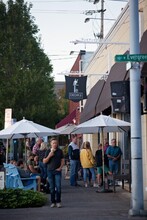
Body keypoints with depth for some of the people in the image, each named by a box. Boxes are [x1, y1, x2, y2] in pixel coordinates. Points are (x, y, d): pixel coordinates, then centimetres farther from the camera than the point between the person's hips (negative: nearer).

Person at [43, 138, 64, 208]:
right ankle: (53, 202, 12)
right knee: (52, 187, 5)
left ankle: (58, 202, 1)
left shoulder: (59, 151, 5)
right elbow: (44, 161, 2)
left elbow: (62, 160, 8)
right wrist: (49, 156, -12)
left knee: (58, 186, -6)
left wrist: (60, 167, -6)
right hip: (50, 171, 1)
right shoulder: (48, 151, 5)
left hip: (57, 171, -1)